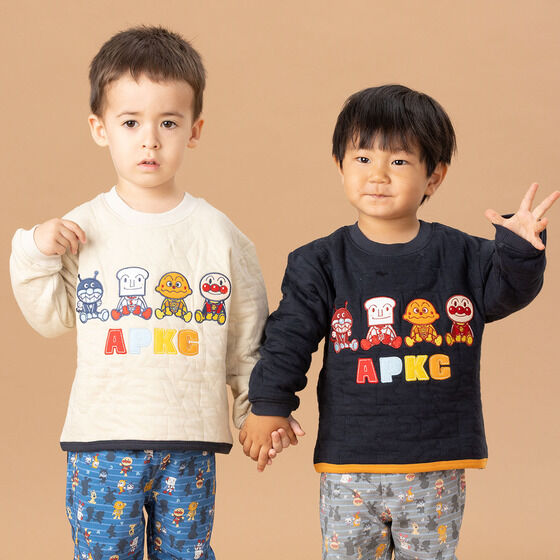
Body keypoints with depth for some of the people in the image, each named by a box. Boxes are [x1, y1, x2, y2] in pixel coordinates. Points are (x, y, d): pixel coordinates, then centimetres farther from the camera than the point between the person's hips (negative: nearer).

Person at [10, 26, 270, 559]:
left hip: (191, 441, 0)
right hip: (103, 439, 0)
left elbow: (248, 335, 7)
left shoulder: (218, 235, 2)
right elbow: (52, 317, 7)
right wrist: (36, 255, -6)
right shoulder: (81, 229, 2)